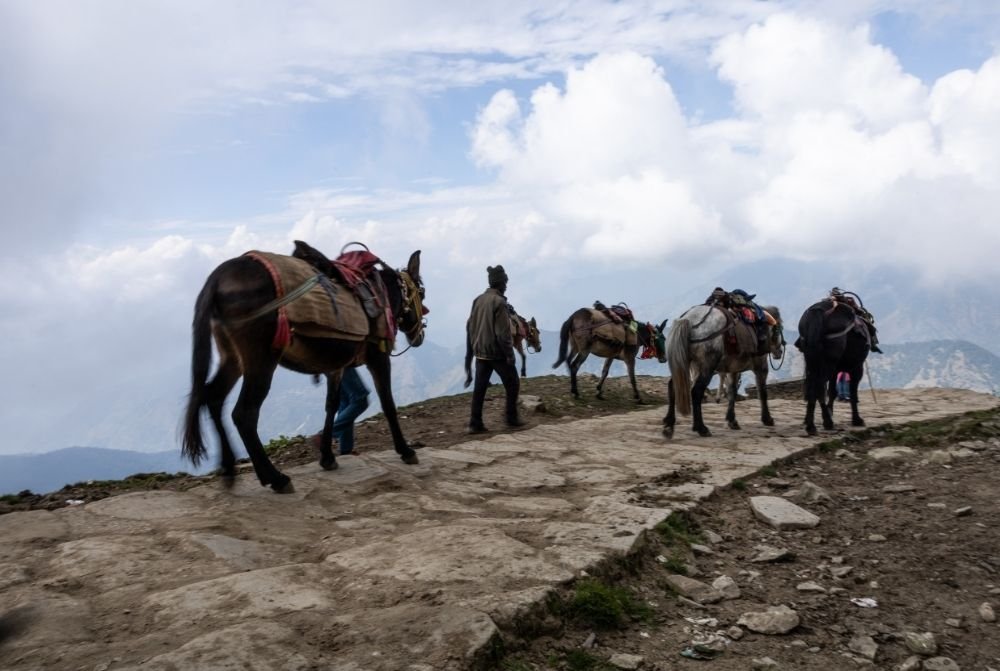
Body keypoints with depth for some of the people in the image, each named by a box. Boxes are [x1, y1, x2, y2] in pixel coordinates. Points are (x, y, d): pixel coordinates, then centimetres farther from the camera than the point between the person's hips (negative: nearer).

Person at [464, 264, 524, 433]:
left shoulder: (478, 300, 8)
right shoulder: (499, 302, -15)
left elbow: (469, 326, 12)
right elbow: (502, 332, -19)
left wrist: (471, 349, 18)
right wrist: (509, 353, -14)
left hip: (480, 351, 7)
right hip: (496, 352, -7)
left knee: (479, 387, 7)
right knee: (512, 384, 10)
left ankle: (475, 423, 4)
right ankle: (512, 418, 15)